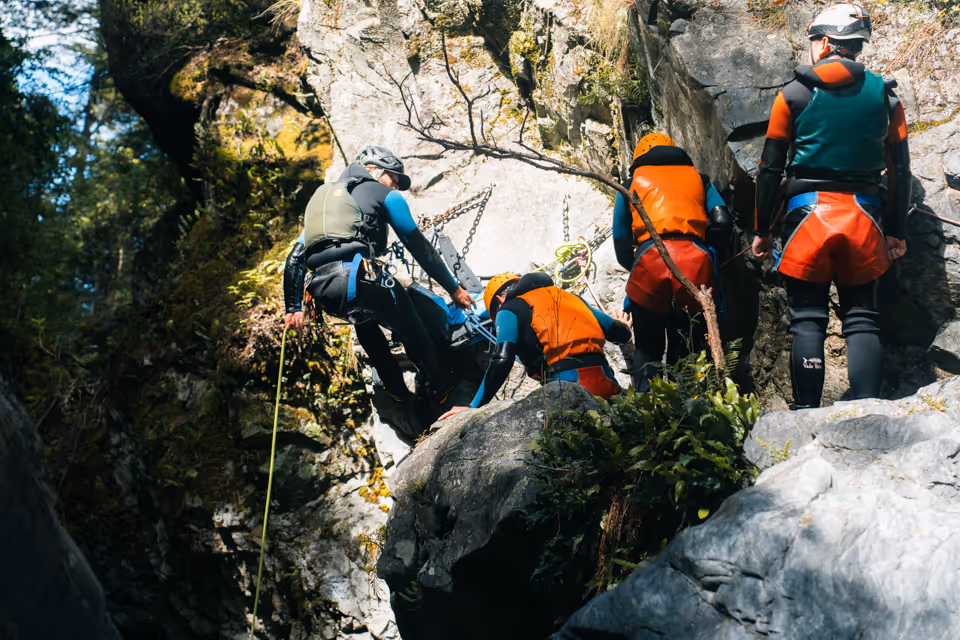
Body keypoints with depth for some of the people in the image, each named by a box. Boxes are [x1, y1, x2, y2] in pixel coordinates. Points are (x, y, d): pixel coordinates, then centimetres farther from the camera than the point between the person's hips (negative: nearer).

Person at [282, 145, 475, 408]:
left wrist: (293, 307, 26)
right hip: (358, 278, -6)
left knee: (365, 320, 36)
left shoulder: (321, 198, 34)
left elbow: (295, 258, 26)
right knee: (415, 335, 15)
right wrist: (454, 288, 24)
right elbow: (419, 247, 17)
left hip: (323, 292, 6)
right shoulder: (385, 195, 18)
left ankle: (399, 392, 35)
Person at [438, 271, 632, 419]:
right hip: (606, 381, 6)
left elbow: (502, 362, -4)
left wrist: (474, 407, 0)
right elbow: (621, 333, 30)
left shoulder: (509, 310, 13)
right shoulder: (569, 297, 28)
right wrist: (623, 328, 55)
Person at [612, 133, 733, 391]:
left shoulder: (631, 185, 27)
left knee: (648, 348, 13)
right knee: (684, 350, 16)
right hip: (697, 262, 1)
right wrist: (715, 260, 23)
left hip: (650, 258, -1)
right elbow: (722, 223, 12)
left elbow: (621, 246, 20)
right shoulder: (698, 179, 30)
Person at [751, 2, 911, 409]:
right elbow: (900, 171, 9)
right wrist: (896, 233, 16)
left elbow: (770, 168, 2)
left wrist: (761, 230, 8)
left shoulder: (794, 93, 2)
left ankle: (806, 414, -2)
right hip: (863, 216, 2)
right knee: (861, 319, 6)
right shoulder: (883, 95, 8)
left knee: (808, 319, 2)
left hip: (808, 211, -2)